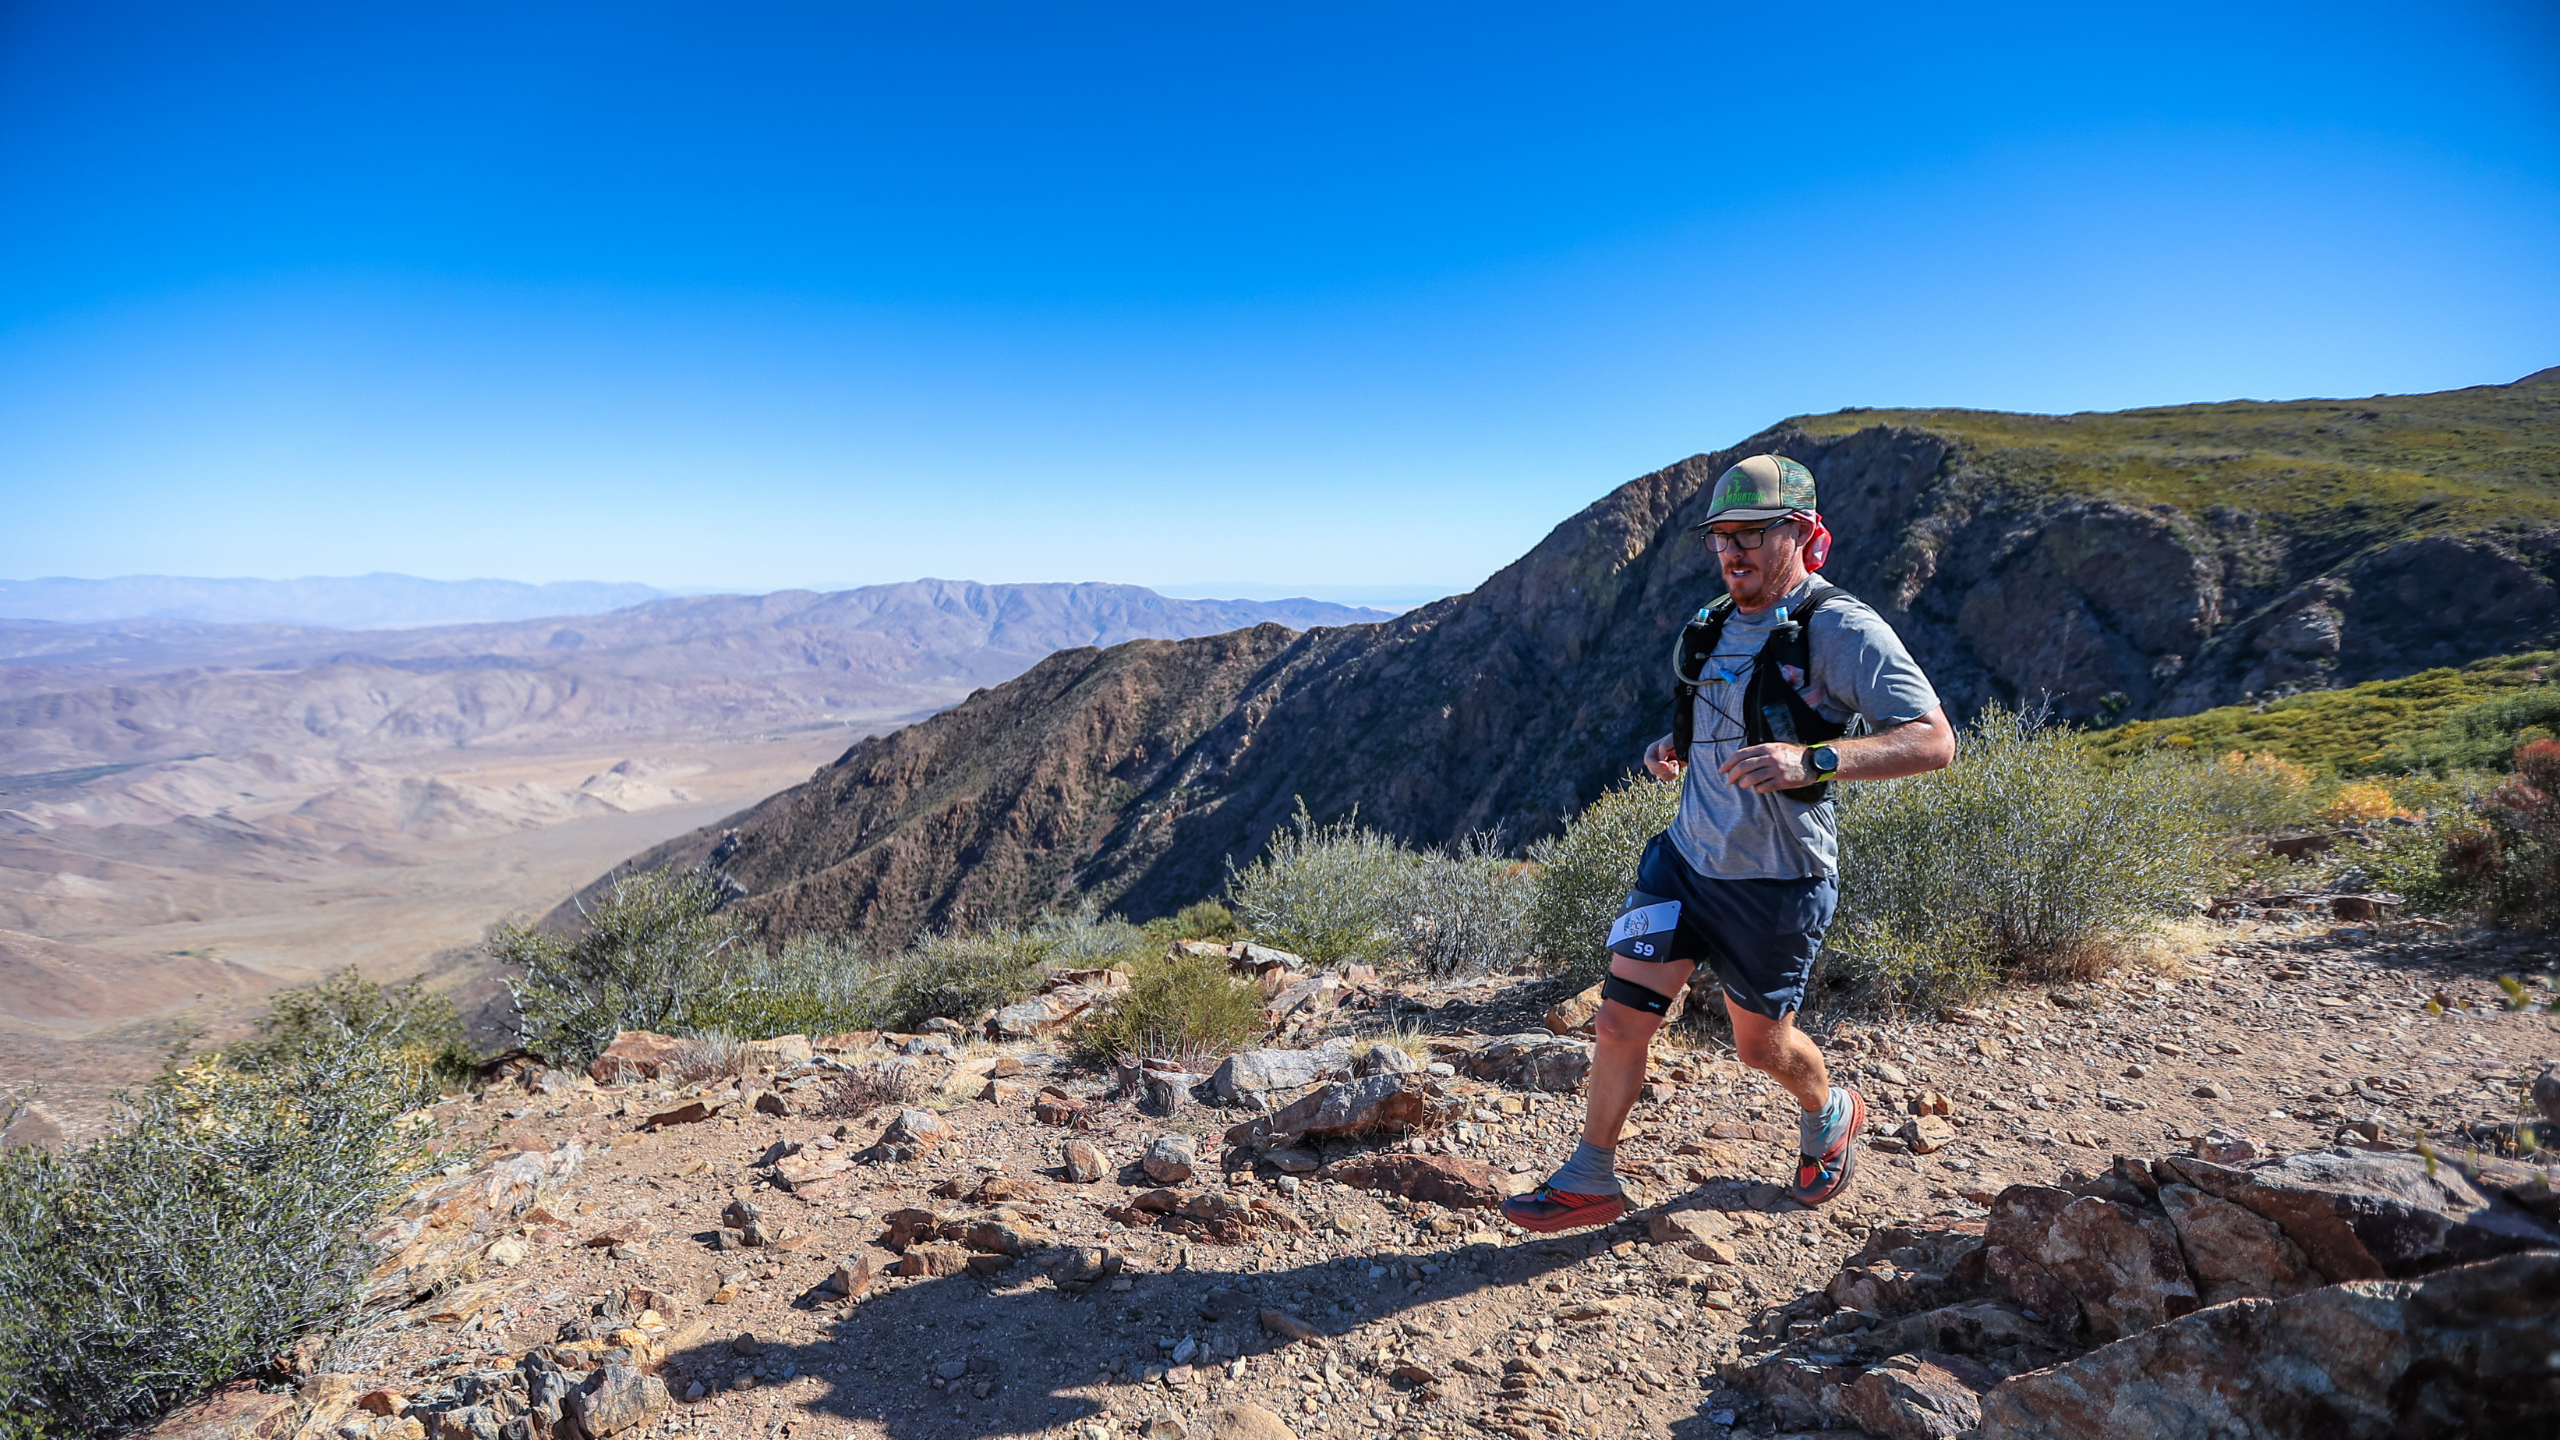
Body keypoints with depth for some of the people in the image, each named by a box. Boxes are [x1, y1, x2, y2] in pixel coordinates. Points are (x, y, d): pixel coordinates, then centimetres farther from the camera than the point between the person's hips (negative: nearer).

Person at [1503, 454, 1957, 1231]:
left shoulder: (1842, 629, -16)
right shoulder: (1717, 624, 8)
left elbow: (1933, 740, -23)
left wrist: (1812, 761, -36)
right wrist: (1674, 748, 4)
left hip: (1776, 882, -5)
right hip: (1686, 858, 6)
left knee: (1759, 1043, 14)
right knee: (1620, 1020, 1)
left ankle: (1831, 1114, 48)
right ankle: (1590, 1181, 17)